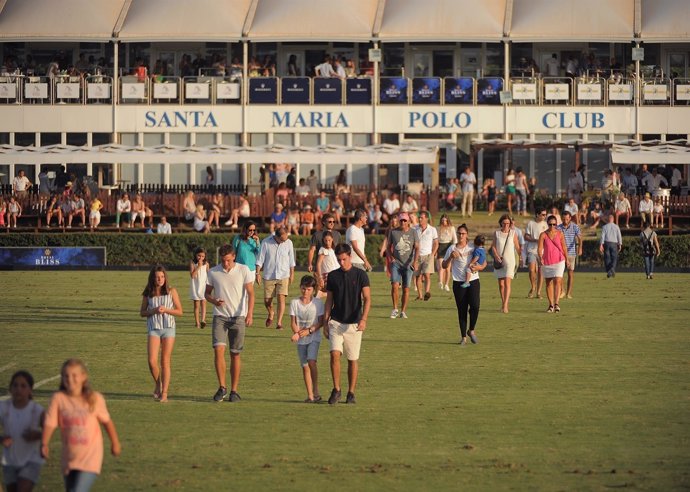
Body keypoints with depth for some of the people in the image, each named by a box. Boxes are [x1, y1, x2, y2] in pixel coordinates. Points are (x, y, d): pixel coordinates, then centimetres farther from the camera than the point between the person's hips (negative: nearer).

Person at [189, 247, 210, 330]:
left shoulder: (206, 264, 3)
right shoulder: (192, 263, -4)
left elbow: (208, 274, 12)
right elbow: (192, 275, -13)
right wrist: (198, 266, -18)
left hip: (204, 285, 1)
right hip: (195, 286, -1)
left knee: (203, 303, -9)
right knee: (196, 304, 2)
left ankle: (203, 320, -18)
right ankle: (197, 322, -1)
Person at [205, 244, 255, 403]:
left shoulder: (243, 270, -2)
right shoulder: (213, 272, 3)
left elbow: (250, 293, -3)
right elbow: (207, 293, 11)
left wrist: (249, 314, -15)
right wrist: (214, 301, -12)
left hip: (238, 317, -1)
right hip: (220, 316, 1)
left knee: (235, 354, 3)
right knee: (218, 350, -14)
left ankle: (234, 391, 10)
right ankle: (222, 387, -6)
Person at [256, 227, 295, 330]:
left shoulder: (288, 243, -1)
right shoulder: (265, 243, -7)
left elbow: (291, 260, 10)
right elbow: (260, 259, -2)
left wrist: (292, 274, 12)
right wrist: (258, 273, -6)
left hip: (283, 276, 0)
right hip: (269, 276, 0)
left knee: (281, 298, -13)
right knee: (267, 300, 4)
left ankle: (279, 322, -11)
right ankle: (270, 314, 35)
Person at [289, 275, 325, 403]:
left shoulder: (318, 302, -3)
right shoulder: (294, 303, 3)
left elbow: (321, 322, -3)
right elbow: (293, 322, -1)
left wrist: (309, 330, -17)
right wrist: (296, 333, -21)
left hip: (314, 337, -3)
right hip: (301, 339, 3)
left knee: (311, 361, -21)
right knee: (305, 366, 4)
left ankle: (316, 391, -14)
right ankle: (310, 395, 9)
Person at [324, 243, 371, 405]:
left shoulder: (360, 275, -3)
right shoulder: (333, 276, 5)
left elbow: (367, 299, -8)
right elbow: (329, 301, 11)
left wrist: (363, 319, -22)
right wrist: (325, 322, 6)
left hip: (354, 324, -1)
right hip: (336, 322, 1)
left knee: (353, 360, 4)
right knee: (335, 354, -15)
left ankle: (351, 393, 14)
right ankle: (336, 390, -5)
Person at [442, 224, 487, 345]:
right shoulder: (452, 249, 5)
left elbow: (484, 263, 11)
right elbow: (444, 266, 5)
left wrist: (479, 267, -11)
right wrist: (451, 257, -12)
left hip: (473, 281, 0)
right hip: (458, 283, 0)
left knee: (475, 306, -15)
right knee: (462, 310, 1)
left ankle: (471, 331, 9)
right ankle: (463, 337, 10)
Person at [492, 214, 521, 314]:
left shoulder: (513, 233, 1)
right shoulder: (496, 233, 5)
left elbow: (517, 247, 8)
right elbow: (493, 246, 3)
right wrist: (496, 256, -14)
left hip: (510, 261, -2)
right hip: (499, 261, 2)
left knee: (507, 283, -13)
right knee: (501, 284, 6)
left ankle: (505, 305, -20)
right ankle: (503, 303, 20)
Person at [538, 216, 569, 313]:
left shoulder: (559, 234, -1)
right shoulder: (543, 235, -3)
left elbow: (564, 247, 9)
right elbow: (540, 248, -10)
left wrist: (567, 260, 15)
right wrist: (540, 258, -28)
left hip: (559, 261, -1)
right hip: (547, 262, 1)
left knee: (557, 281, -14)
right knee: (548, 283, 8)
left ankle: (556, 304, -20)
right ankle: (551, 305, 18)